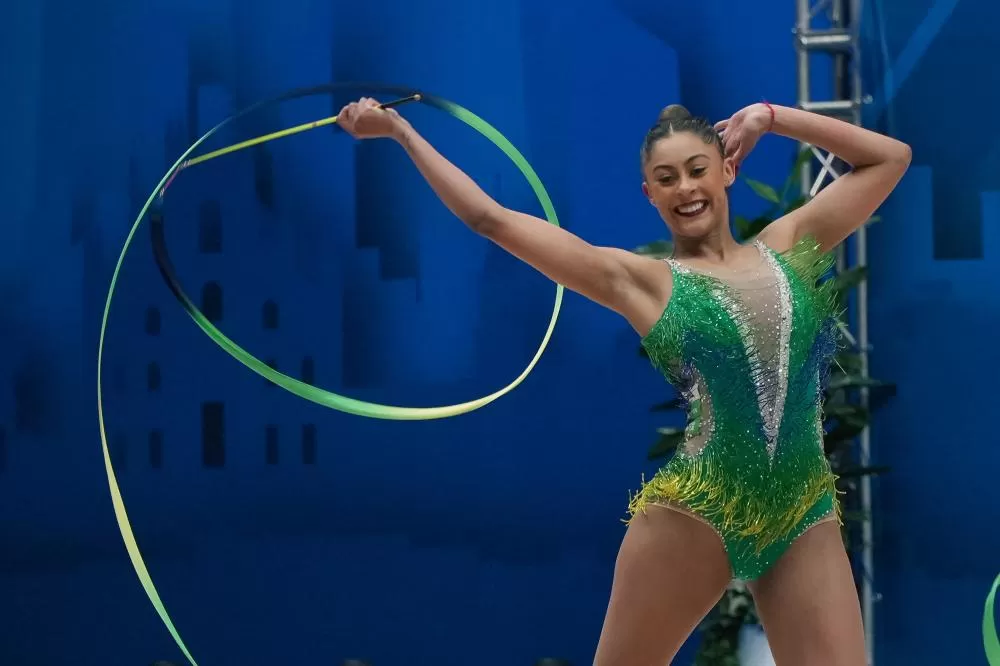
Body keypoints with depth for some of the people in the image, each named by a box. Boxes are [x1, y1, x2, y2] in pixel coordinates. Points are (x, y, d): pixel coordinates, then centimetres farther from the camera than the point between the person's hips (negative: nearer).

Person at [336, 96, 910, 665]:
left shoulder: (789, 247, 13)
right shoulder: (638, 279, 4)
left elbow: (892, 156, 19)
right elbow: (490, 219, 4)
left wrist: (770, 117, 14)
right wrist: (400, 129, 8)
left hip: (805, 517, 2)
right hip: (695, 510, -2)